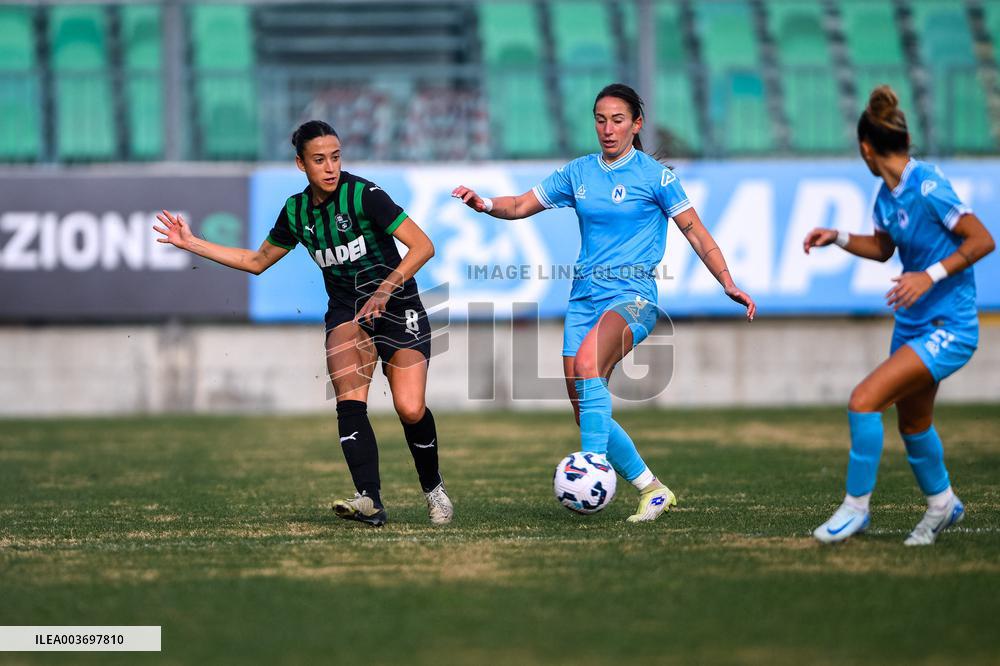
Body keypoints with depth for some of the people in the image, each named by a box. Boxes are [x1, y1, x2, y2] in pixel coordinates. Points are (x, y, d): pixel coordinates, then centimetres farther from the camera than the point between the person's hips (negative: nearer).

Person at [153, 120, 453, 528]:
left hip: (397, 307, -4)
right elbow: (257, 261, 20)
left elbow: (423, 246, -15)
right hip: (347, 311, 4)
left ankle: (433, 486, 12)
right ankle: (370, 501, -33)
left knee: (410, 410, -17)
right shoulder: (297, 211, 4)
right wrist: (191, 243, 16)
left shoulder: (363, 195, -13)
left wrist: (386, 289, -27)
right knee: (349, 399, -23)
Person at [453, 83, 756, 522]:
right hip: (584, 296, 6)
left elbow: (695, 232, 0)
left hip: (632, 294, -6)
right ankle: (652, 490, 14)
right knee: (585, 411, 0)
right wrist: (485, 204, -6)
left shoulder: (654, 175, -2)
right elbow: (520, 206, 15)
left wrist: (728, 284, -10)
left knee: (587, 361, -35)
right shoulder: (578, 173, 11)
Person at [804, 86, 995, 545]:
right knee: (912, 423, 21)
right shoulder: (886, 195, 4)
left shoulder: (927, 187, -21)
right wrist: (837, 238, 9)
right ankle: (942, 503, 44)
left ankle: (855, 507, -6)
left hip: (948, 329, -9)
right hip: (913, 324, 9)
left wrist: (930, 275, -26)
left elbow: (983, 240, -20)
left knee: (864, 400, -19)